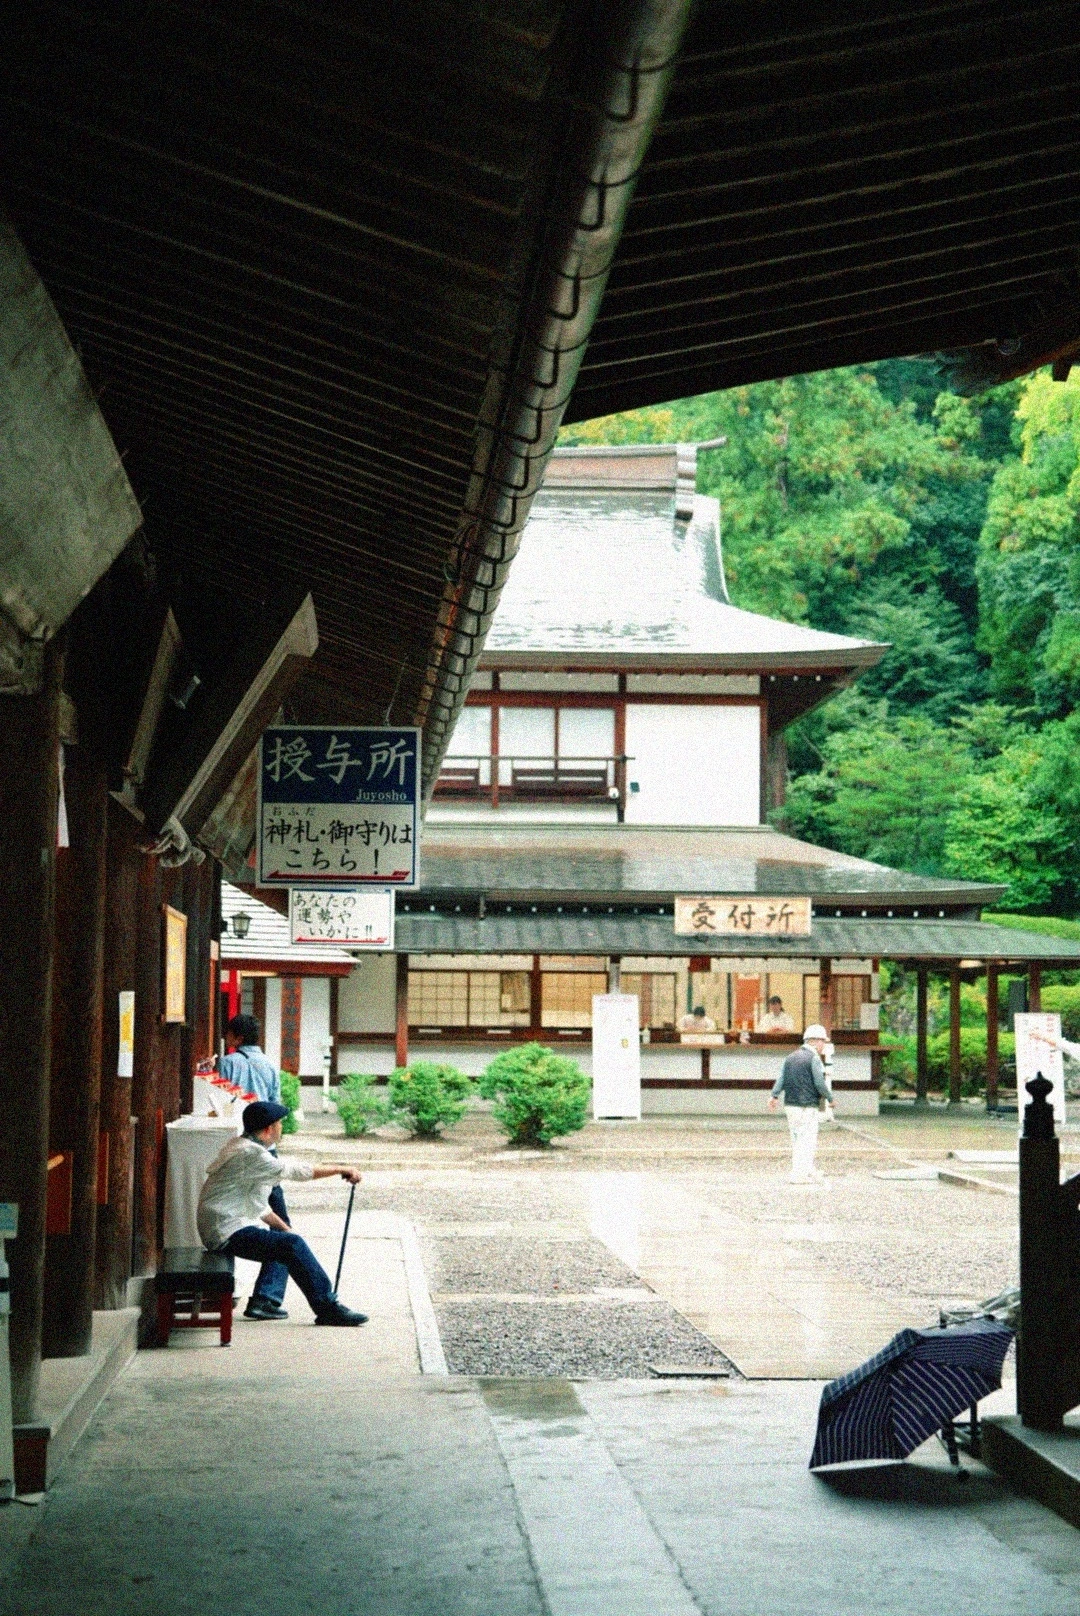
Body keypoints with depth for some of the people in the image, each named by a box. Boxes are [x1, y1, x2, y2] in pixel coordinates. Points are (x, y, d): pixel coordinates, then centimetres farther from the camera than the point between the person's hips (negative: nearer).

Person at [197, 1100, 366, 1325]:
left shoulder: (244, 1148, 17)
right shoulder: (249, 1153, -16)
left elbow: (258, 1204, 23)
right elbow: (292, 1170, -17)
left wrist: (286, 1229, 16)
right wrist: (340, 1169, -10)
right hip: (227, 1232, -11)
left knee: (286, 1239, 26)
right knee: (292, 1245, -20)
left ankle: (264, 1300, 14)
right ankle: (327, 1308, -16)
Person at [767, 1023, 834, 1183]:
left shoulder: (791, 1057, 12)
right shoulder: (814, 1058, -10)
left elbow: (781, 1079, 4)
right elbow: (820, 1083, -13)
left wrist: (774, 1096, -3)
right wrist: (829, 1099, 0)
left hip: (790, 1105, 8)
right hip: (807, 1107, -8)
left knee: (798, 1141, 14)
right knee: (807, 1141, -2)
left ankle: (810, 1172, 24)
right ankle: (799, 1175, -3)